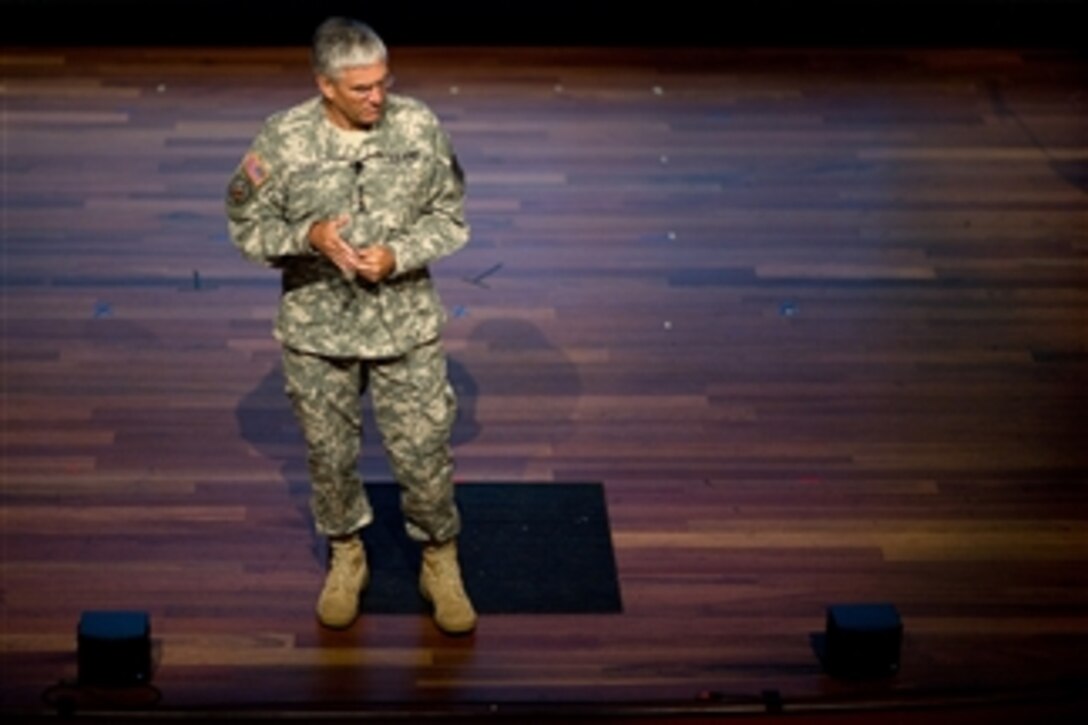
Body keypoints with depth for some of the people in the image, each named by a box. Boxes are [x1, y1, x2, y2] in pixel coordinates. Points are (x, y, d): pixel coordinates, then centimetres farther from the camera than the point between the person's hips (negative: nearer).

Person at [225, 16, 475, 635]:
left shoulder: (420, 127, -11)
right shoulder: (283, 140, -14)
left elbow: (450, 216, -1)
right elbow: (248, 227, -4)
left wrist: (399, 256, -19)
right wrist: (308, 237, -23)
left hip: (406, 324, 0)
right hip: (318, 328, 0)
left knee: (424, 450, 7)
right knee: (330, 453, 16)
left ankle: (441, 564, 30)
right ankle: (346, 558, 40)